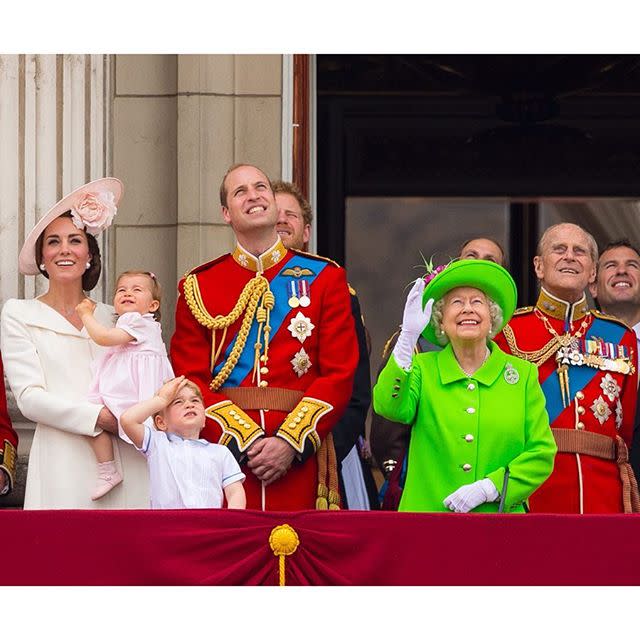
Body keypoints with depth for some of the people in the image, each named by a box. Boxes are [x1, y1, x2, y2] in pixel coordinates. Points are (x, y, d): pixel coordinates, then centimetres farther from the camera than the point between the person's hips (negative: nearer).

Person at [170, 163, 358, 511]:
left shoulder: (325, 277, 8)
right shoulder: (198, 287, 9)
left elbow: (340, 374, 2)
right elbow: (190, 380, 2)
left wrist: (291, 443, -11)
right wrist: (245, 441, -12)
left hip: (299, 461, 0)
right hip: (223, 453, 0)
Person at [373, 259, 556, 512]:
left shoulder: (523, 374, 5)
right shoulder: (422, 368, 5)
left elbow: (542, 454, 1)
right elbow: (390, 407, -15)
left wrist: (488, 487, -12)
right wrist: (408, 337, -21)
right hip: (428, 509, 0)